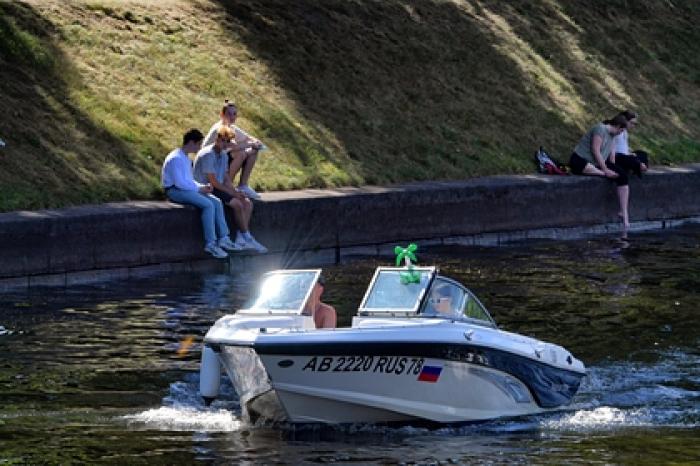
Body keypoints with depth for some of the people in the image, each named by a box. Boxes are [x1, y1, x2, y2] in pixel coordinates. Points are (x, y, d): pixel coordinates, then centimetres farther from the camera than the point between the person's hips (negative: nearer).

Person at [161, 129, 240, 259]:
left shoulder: (186, 159, 19)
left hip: (186, 188, 10)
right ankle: (210, 244, -25)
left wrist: (203, 186, 5)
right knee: (208, 205, -26)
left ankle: (223, 238, -9)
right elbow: (179, 183, -21)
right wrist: (198, 188, -14)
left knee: (217, 202, -7)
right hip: (175, 191, -10)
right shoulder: (176, 159, -15)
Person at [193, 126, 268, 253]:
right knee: (237, 204, -23)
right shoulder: (207, 155, -17)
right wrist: (232, 193, -16)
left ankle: (241, 239, -15)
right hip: (207, 189, -9)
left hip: (219, 188, 9)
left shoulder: (224, 155, 13)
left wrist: (235, 191, -3)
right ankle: (247, 238, -13)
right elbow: (213, 182, -19)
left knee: (248, 203, -7)